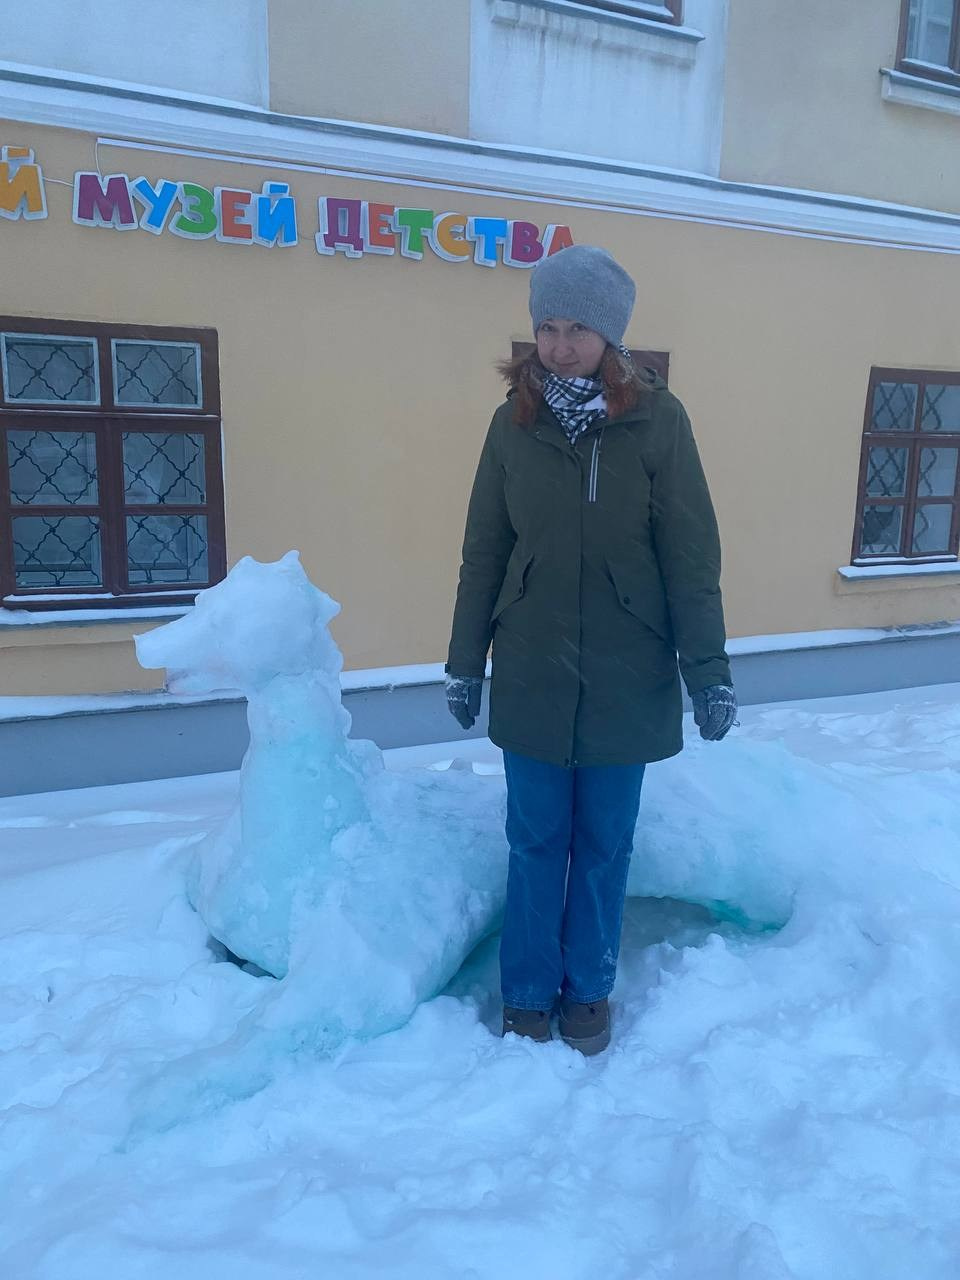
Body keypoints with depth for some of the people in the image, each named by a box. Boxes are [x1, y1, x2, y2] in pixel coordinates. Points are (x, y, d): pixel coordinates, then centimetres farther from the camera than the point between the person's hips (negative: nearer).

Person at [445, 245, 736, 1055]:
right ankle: (528, 992, 29)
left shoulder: (658, 420, -7)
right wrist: (465, 663, 6)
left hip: (626, 679, -1)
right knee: (536, 842, 11)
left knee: (605, 845, 12)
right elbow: (484, 552, 4)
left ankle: (588, 989, 32)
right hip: (532, 677, 1)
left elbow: (691, 555, -6)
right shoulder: (515, 421, 0)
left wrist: (709, 670, -9)